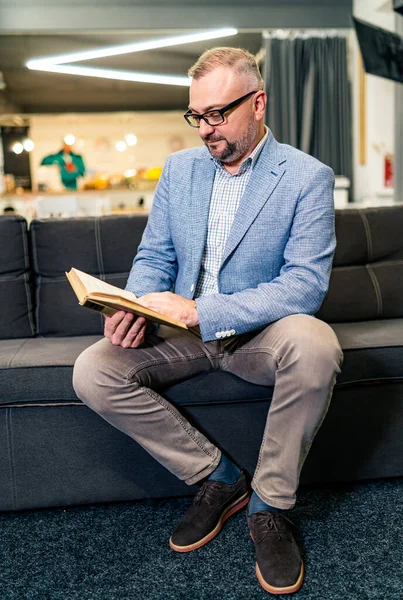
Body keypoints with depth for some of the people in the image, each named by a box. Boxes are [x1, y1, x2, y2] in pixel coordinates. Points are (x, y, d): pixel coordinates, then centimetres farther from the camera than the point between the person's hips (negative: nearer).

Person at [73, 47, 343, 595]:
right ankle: (218, 478, -1)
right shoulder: (179, 167, 7)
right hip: (183, 330, 4)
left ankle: (270, 503, -12)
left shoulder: (308, 177, -9)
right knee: (92, 373, -18)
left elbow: (306, 284, -19)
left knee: (315, 344, -37)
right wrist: (136, 307, -16)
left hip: (260, 331, -4)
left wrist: (201, 311, -29)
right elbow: (154, 256, 9)